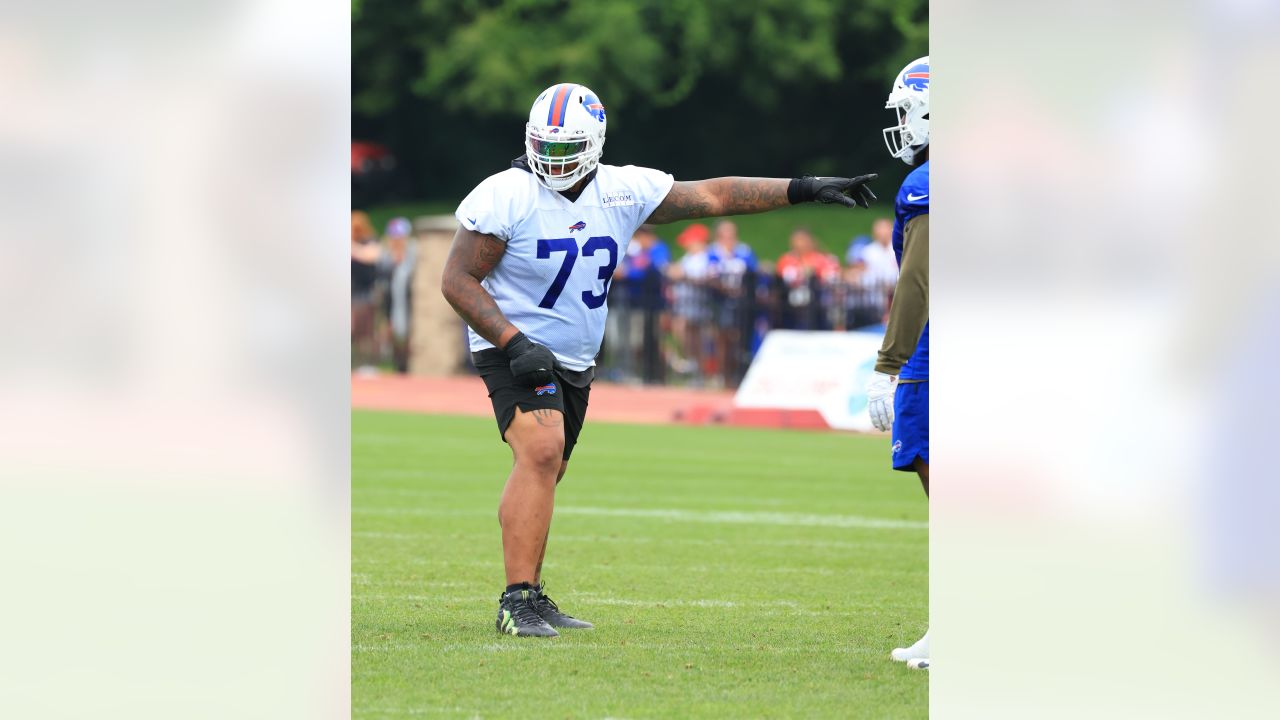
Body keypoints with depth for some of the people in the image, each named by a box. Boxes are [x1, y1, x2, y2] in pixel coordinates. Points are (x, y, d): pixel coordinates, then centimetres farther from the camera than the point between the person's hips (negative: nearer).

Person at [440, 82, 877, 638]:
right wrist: (514, 343, -26)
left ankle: (529, 600, 24)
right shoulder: (505, 198, -17)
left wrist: (805, 190, 2)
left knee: (544, 473, 14)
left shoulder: (624, 191, -1)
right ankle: (518, 601, -27)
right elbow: (458, 280, -15)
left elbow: (711, 196, 5)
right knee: (541, 452, -25)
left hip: (574, 362, 7)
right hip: (517, 352, -7)